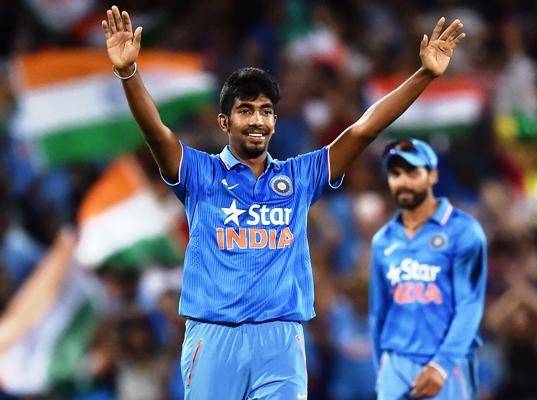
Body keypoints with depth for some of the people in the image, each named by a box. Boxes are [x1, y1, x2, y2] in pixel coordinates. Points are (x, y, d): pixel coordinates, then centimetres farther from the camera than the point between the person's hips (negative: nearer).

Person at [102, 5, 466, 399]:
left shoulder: (299, 176, 13)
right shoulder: (201, 175, 7)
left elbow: (363, 130, 7)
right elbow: (156, 131, -9)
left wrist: (425, 74, -1)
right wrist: (128, 71, -26)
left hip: (281, 340, 1)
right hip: (213, 337, -1)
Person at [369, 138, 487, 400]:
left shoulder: (463, 232, -3)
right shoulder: (383, 241, 13)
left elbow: (469, 307, -10)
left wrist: (442, 364, -19)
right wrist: (382, 368, 16)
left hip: (447, 368, -4)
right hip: (395, 368, 4)